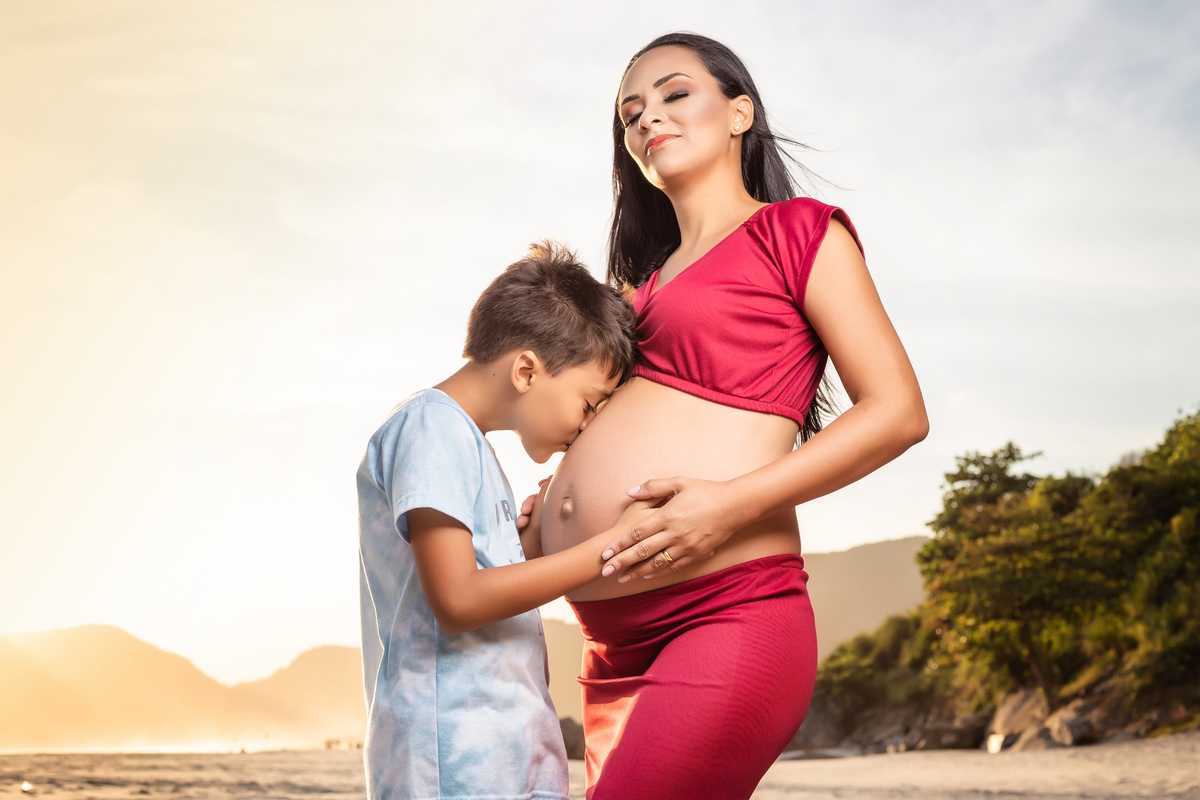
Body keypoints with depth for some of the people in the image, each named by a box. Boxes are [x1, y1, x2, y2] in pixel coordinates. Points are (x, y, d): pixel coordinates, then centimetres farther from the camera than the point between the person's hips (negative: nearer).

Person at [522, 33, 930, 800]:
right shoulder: (651, 282, 22)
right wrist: (560, 505, 6)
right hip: (617, 648, 8)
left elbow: (899, 412, -6)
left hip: (727, 622, -7)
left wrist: (733, 504, -17)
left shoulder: (799, 231, 3)